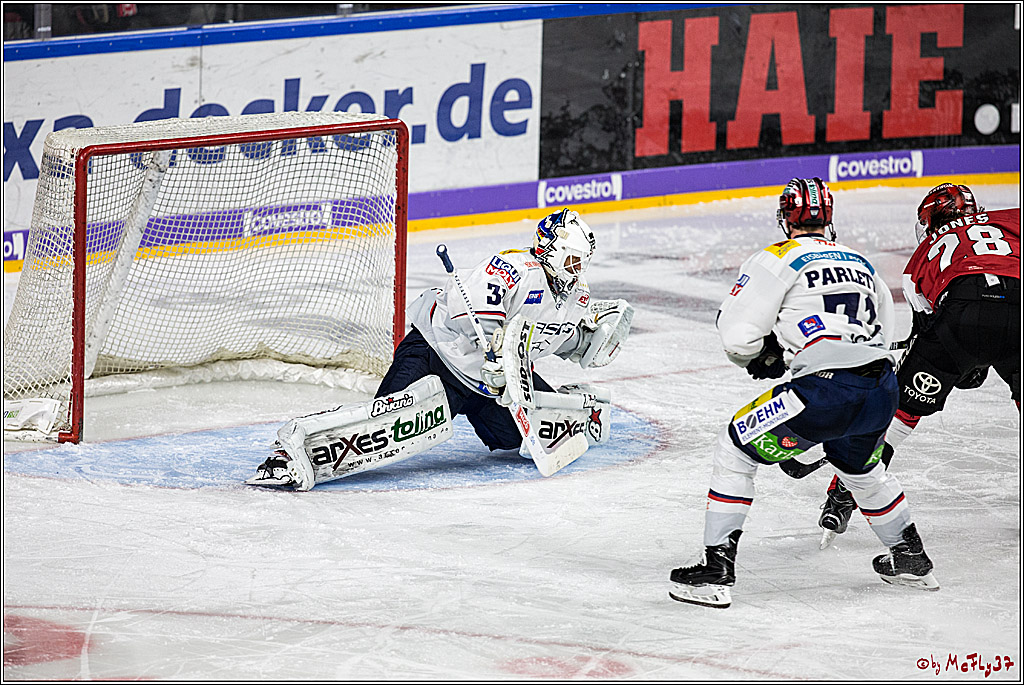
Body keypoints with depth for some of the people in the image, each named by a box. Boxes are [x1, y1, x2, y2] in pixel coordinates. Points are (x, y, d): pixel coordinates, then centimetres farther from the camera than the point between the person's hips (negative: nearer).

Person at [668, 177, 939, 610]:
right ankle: (910, 558, 47)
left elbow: (737, 335, -2)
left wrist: (759, 357, 22)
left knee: (734, 452, 8)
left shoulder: (777, 259, 4)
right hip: (883, 391, 6)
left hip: (825, 393, -6)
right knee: (859, 467, 37)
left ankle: (716, 572, 1)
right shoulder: (862, 264, 24)